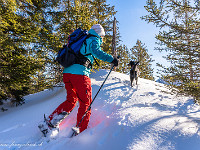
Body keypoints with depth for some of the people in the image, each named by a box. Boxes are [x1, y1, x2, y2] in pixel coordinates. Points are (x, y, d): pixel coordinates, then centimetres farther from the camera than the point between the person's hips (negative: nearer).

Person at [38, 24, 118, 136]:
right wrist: (112, 59, -12)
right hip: (80, 73, -8)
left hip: (67, 72, 8)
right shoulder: (94, 40, 6)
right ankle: (81, 130, 5)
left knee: (71, 101, 18)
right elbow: (96, 51, -16)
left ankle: (50, 123, 16)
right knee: (86, 103, 4)